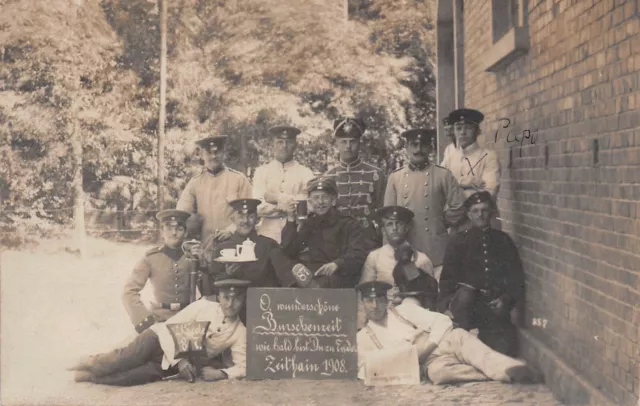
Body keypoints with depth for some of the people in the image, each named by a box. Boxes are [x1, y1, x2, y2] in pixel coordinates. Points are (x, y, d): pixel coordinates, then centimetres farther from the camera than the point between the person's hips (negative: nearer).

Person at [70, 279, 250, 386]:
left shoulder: (240, 332, -3)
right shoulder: (203, 306, -8)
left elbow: (242, 366, -2)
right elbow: (171, 325, -8)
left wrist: (220, 373, -23)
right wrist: (179, 359, -19)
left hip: (171, 364, 1)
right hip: (160, 340, -1)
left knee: (148, 374, -27)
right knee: (124, 361, -27)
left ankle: (88, 376, -9)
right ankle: (92, 363, 4)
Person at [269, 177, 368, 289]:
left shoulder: (349, 224, 8)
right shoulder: (308, 224, 20)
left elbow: (358, 255, -8)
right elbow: (287, 251, 8)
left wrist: (337, 264, -27)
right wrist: (291, 221, -1)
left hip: (335, 275, -5)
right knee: (276, 254, -14)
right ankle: (306, 283, -35)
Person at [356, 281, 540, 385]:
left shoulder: (404, 309, 13)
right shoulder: (363, 337, 13)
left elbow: (443, 321, 4)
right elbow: (366, 364, -6)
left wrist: (428, 346, -13)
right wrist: (413, 350, -11)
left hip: (441, 346, 1)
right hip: (426, 363, -1)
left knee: (459, 336, -33)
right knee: (437, 371, -37)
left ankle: (510, 369, -52)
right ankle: (503, 375, -40)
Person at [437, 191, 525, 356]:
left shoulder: (503, 240, 15)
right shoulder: (459, 241, 12)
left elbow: (516, 275, 12)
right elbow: (448, 277, 7)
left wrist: (507, 298, -6)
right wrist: (449, 302, -12)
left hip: (496, 305, 1)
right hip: (467, 302, -1)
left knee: (504, 348, -21)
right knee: (465, 294, -36)